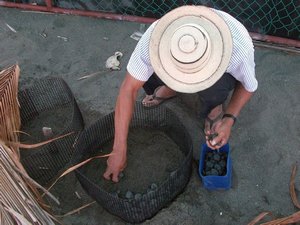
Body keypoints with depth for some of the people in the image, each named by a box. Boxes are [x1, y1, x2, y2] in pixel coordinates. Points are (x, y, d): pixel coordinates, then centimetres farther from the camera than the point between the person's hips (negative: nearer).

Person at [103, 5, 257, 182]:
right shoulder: (156, 36, -39)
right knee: (146, 76, -28)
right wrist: (119, 150, -30)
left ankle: (215, 106, 0)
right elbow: (129, 88, -32)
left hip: (221, 73, -1)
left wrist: (230, 119, -31)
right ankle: (171, 88, 8)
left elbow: (249, 86, -17)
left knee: (214, 87, -37)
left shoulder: (240, 47, -41)